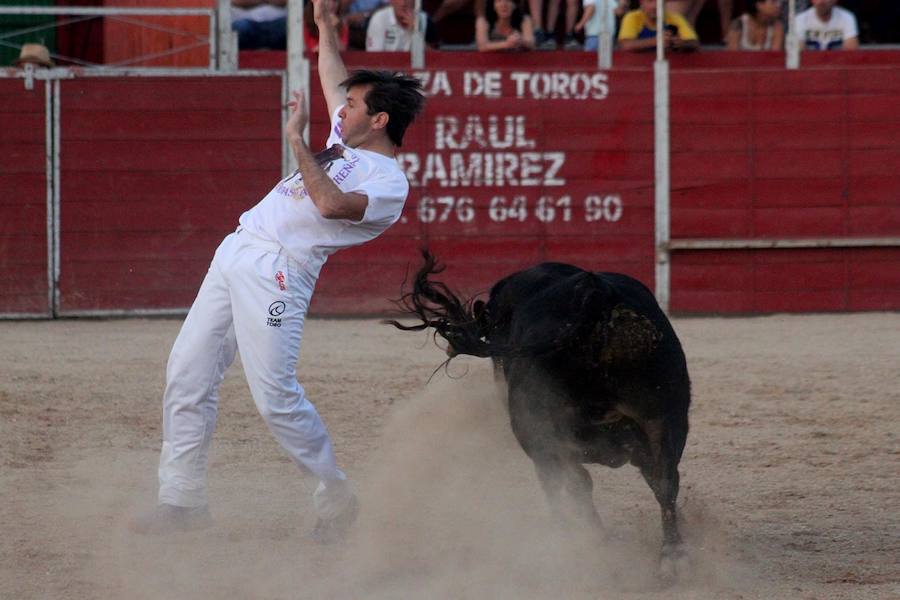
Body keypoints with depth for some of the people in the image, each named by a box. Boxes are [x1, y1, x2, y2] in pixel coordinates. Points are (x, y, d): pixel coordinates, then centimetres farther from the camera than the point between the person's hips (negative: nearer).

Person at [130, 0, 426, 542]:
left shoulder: (389, 183, -10)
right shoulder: (349, 137, 18)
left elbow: (330, 204, -28)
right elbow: (332, 76, 35)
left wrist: (297, 141, -20)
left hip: (278, 269, -9)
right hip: (237, 253, 9)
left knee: (275, 396, -15)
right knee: (187, 375, 4)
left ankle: (336, 497, 3)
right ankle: (183, 499, 9)